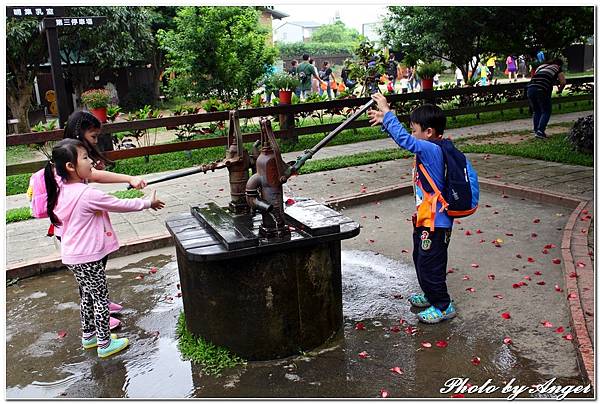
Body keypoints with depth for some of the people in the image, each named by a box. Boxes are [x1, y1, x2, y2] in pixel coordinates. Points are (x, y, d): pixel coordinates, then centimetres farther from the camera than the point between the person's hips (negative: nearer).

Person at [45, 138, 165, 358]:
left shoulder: (62, 189, -1)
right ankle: (104, 343, 17)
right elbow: (121, 205, -16)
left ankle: (88, 335, 36)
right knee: (101, 298, 6)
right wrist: (148, 203, -2)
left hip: (72, 255, 8)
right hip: (87, 257, -8)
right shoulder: (87, 194, -25)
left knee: (88, 295, 22)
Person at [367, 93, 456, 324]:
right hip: (425, 219, 10)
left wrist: (387, 112, -23)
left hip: (435, 223, -10)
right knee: (420, 260, 24)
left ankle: (443, 306, 18)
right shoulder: (429, 148, 5)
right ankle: (431, 295, 42)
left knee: (430, 265, 2)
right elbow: (405, 138, 17)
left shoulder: (430, 149, -23)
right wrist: (385, 121, 8)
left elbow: (404, 139, -31)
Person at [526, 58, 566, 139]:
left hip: (530, 88, 5)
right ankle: (540, 131, -7)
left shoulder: (541, 66, 32)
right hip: (542, 90, -5)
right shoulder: (557, 68, 18)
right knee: (546, 111, 6)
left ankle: (536, 131, 18)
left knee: (536, 111, 19)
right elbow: (563, 82, 11)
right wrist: (559, 90, 30)